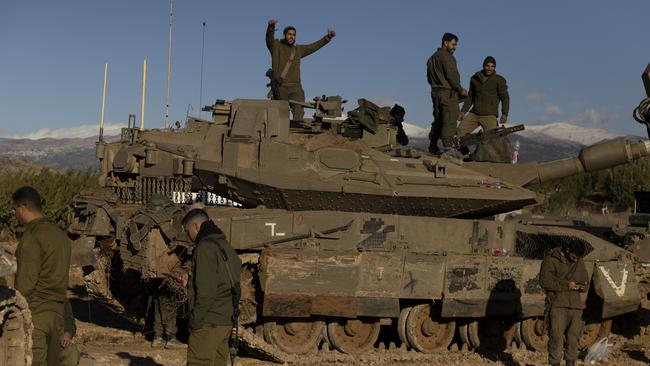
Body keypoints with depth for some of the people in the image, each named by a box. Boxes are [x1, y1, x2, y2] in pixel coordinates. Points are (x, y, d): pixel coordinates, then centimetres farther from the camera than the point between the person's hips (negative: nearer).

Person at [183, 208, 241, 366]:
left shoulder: (205, 248, -12)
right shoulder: (225, 246, 17)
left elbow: (205, 289, -19)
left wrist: (196, 319, -15)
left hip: (208, 323, -9)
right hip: (226, 320, 9)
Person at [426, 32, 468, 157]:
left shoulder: (432, 58, 18)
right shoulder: (447, 57, -11)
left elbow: (429, 78, 20)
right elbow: (452, 76, -17)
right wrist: (461, 90, -7)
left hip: (435, 92, 9)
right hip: (448, 93, -9)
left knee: (438, 121, 18)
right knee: (449, 122, -10)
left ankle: (433, 147, 23)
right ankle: (447, 150, -14)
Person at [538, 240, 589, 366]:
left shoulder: (579, 262, 14)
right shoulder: (552, 259, -4)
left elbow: (585, 281, 23)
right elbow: (544, 281, -12)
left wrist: (582, 287, -1)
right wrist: (566, 285, -17)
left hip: (575, 305, 5)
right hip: (557, 305, -5)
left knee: (573, 337, 4)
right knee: (556, 336, -10)